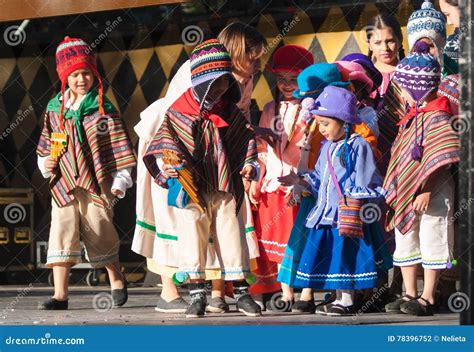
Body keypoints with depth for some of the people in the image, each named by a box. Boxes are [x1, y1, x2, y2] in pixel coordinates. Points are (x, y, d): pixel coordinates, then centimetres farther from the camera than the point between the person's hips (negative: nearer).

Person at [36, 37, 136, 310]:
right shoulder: (55, 108, 8)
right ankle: (61, 294, -5)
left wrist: (120, 180, -6)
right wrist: (45, 162, 3)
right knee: (62, 233, -5)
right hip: (63, 183, 3)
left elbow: (120, 146, -3)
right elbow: (47, 141, 21)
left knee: (100, 232, 6)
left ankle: (116, 279, 31)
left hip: (96, 183, -3)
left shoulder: (104, 109, -4)